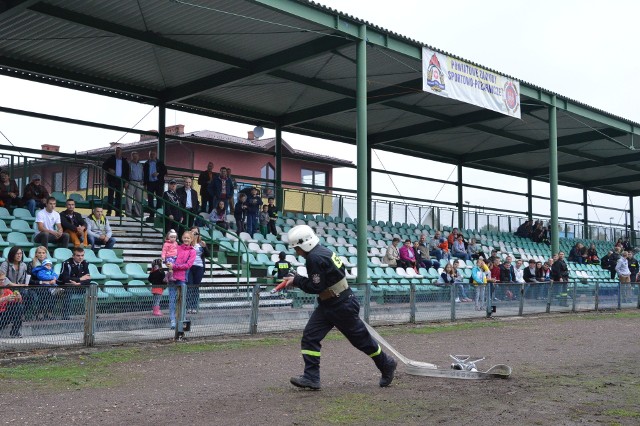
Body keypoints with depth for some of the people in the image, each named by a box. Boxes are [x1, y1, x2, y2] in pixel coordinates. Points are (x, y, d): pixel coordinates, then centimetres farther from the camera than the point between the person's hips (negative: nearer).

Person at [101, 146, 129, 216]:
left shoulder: (124, 161, 12)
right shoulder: (111, 159, 8)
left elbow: (127, 171, 11)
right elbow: (104, 165, 8)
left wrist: (127, 182, 3)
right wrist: (109, 169, -12)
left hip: (121, 181, 1)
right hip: (112, 179, -1)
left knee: (119, 197, 1)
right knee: (110, 195, -6)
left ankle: (118, 213, 2)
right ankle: (109, 211, -7)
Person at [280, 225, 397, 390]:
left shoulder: (315, 258, -24)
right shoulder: (321, 251, 7)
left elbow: (316, 287, -22)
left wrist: (296, 280, -11)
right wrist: (297, 280, 8)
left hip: (343, 306, -10)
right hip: (327, 305, 10)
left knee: (361, 338, 7)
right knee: (309, 337, 0)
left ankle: (387, 365, 27)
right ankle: (311, 378, 1)